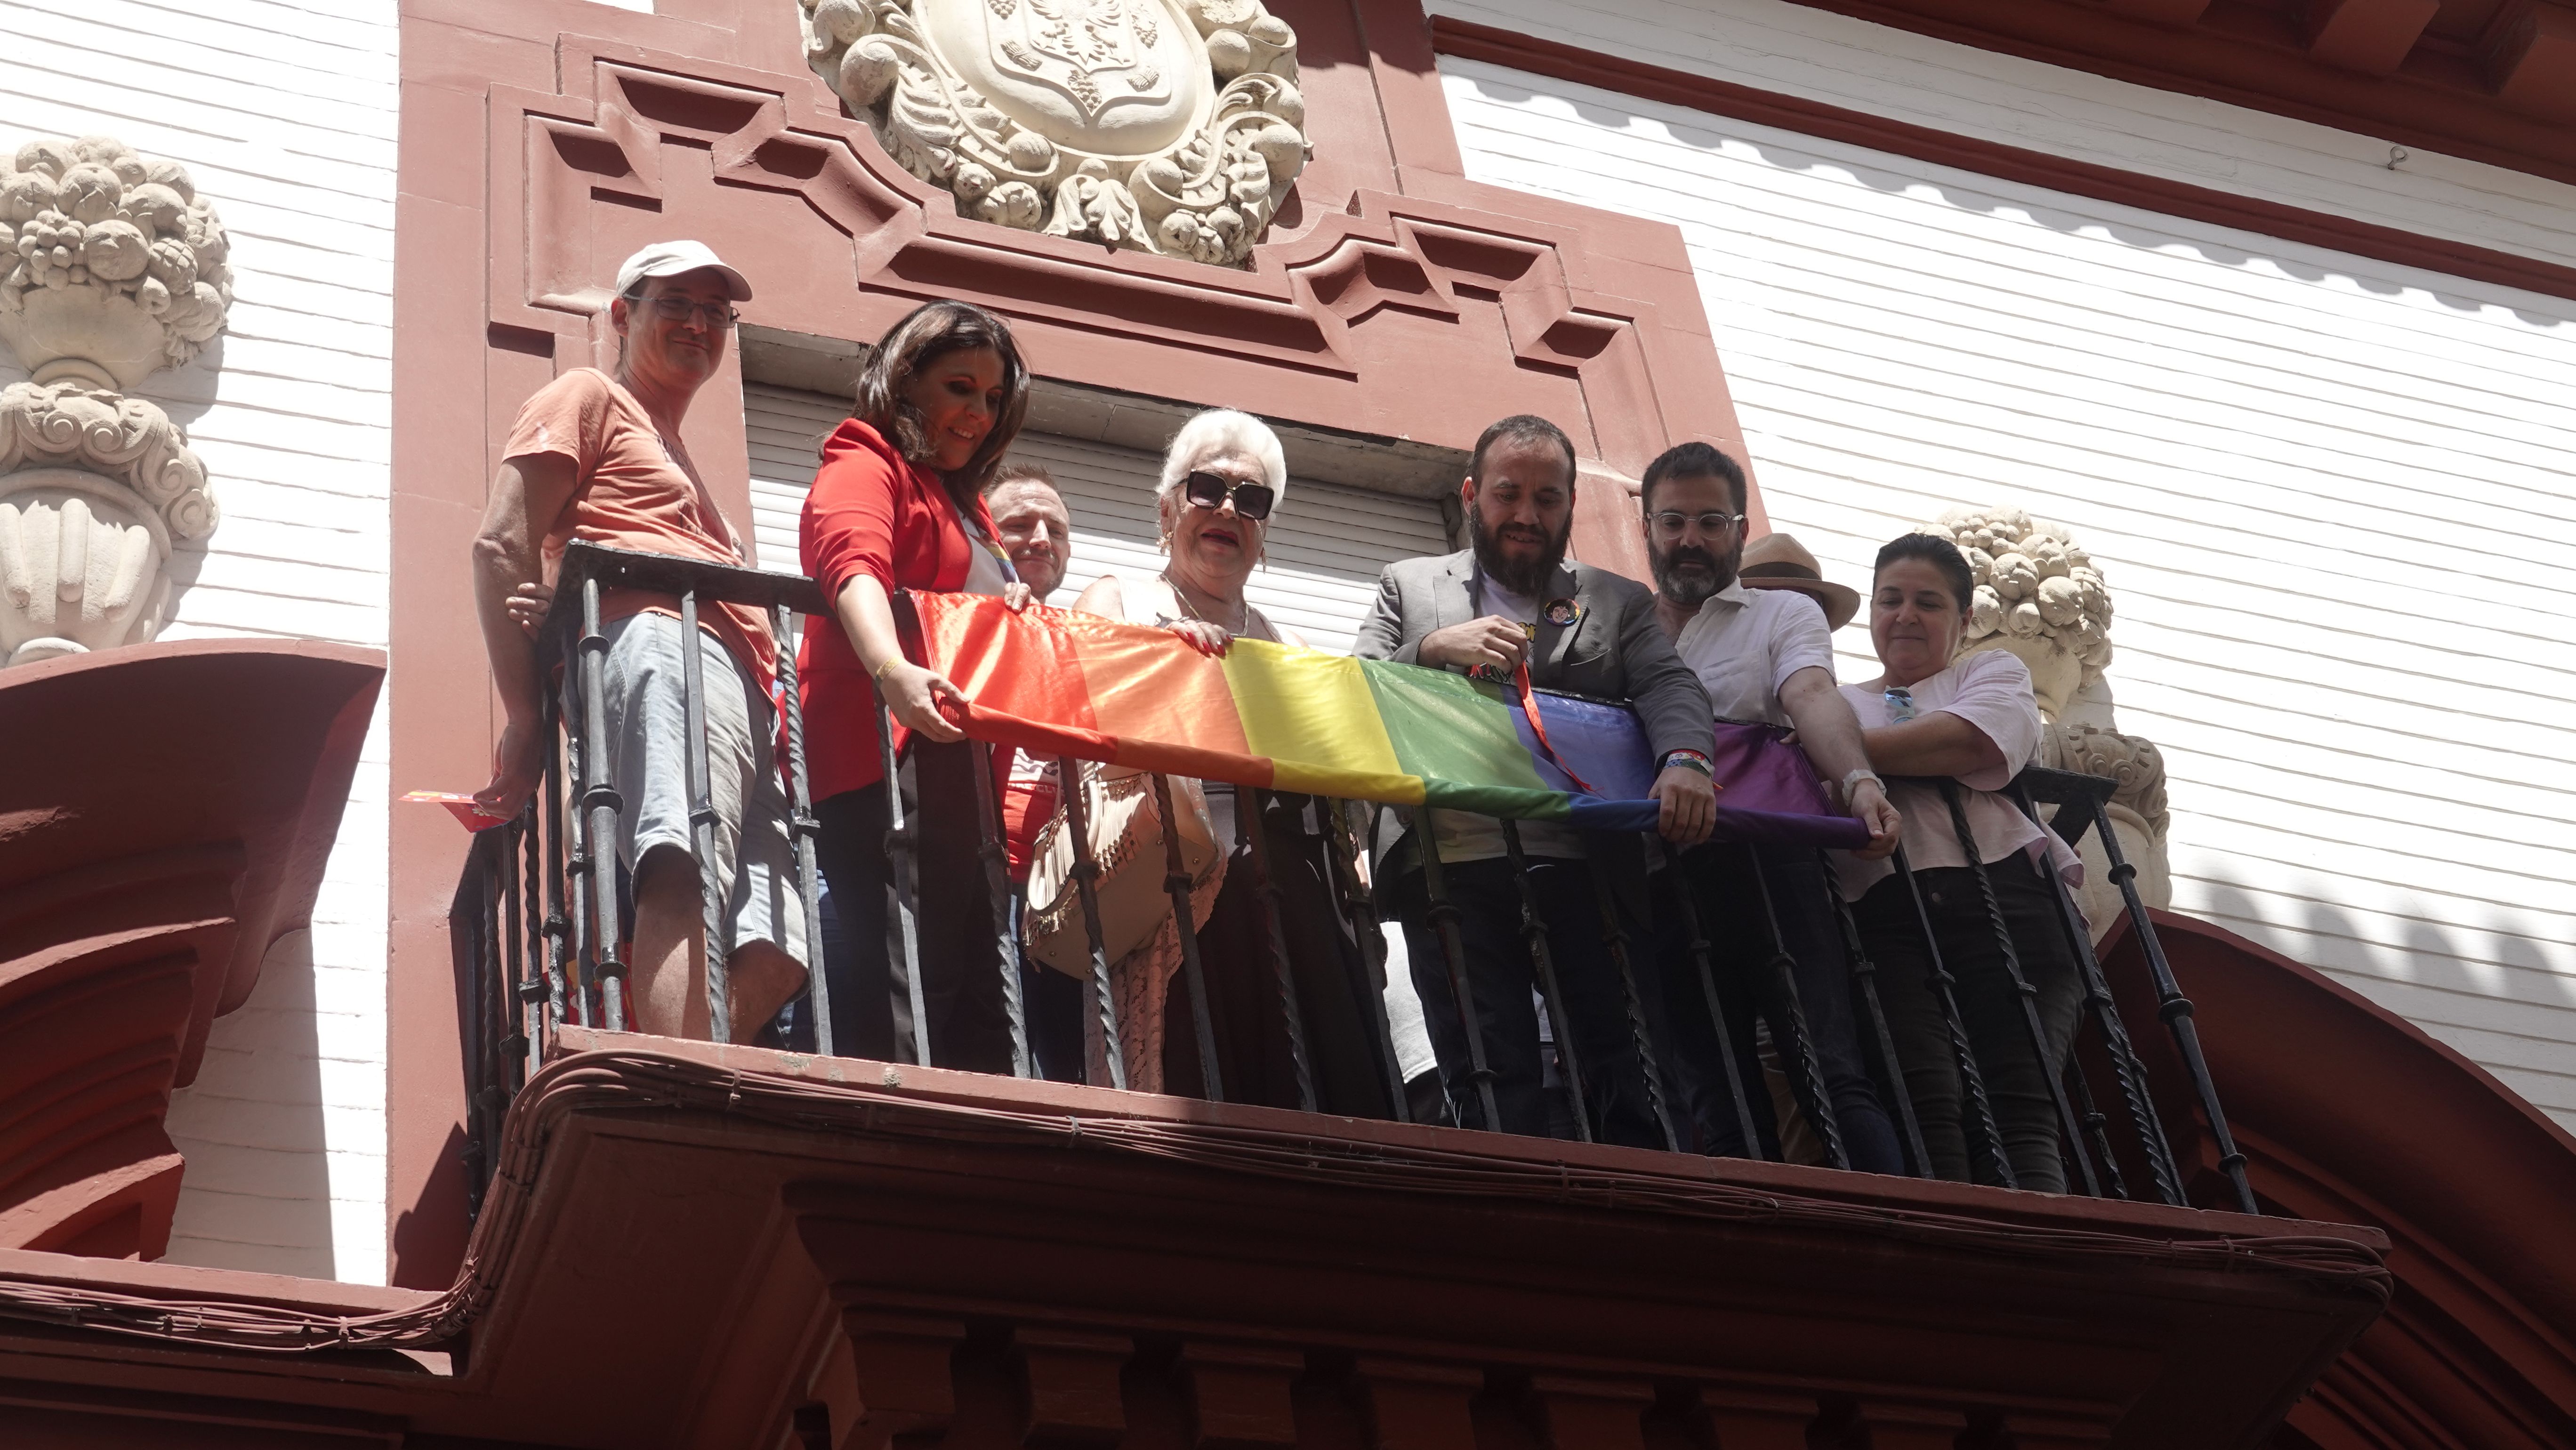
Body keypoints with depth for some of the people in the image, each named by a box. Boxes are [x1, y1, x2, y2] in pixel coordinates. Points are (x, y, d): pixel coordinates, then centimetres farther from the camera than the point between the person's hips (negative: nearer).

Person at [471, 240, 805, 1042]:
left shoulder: (677, 459, 42)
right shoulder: (589, 398, 18)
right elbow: (503, 545, 3)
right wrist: (525, 716, -7)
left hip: (740, 694, 8)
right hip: (656, 644, -8)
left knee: (771, 953, -13)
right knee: (687, 878, -33)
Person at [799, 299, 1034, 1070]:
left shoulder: (965, 502, 28)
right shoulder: (864, 466, 1)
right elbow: (856, 568, -19)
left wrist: (1018, 615, 12)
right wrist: (893, 672, -40)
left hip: (958, 770, 10)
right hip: (887, 755, -10)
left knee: (976, 1003, 5)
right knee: (904, 984, -21)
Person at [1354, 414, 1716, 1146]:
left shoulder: (1619, 603, 20)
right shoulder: (1408, 586, 20)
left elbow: (1670, 684, 2)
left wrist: (1684, 759, -20)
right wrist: (1435, 649, -9)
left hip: (1586, 863, 1)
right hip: (1456, 866, 0)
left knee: (1628, 1074, -8)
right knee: (1493, 1084, -7)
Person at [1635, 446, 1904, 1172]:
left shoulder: (1785, 613, 13)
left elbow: (1815, 698, -8)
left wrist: (1858, 780, -28)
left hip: (1770, 862, -3)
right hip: (1668, 886, 3)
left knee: (1833, 1071, -13)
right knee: (1717, 1101, 2)